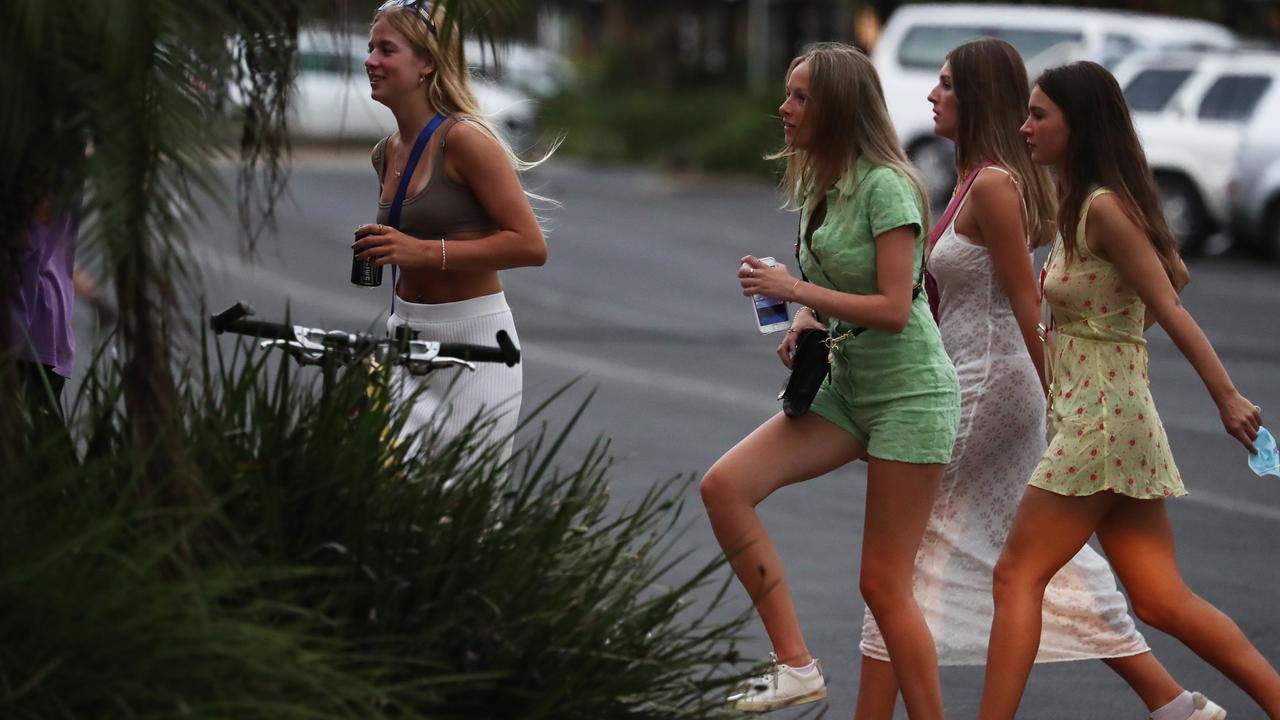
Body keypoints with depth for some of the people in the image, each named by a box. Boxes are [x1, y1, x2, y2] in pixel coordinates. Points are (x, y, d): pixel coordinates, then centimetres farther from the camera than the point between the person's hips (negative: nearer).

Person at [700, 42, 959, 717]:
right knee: (724, 485, -12)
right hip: (845, 387, 8)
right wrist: (803, 325, 1)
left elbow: (894, 308, -21)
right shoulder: (819, 187, 10)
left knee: (884, 584, -6)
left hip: (908, 392, -8)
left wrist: (794, 289, -20)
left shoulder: (884, 186, -16)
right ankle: (795, 663, -8)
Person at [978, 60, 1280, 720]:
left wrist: (1227, 398, -17)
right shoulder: (1077, 203, 12)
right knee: (1161, 599, 8)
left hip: (1102, 417, -10)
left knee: (1017, 574, -4)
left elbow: (1170, 310, -17)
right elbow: (1174, 270, 24)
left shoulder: (1104, 208, -15)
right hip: (1096, 416, 10)